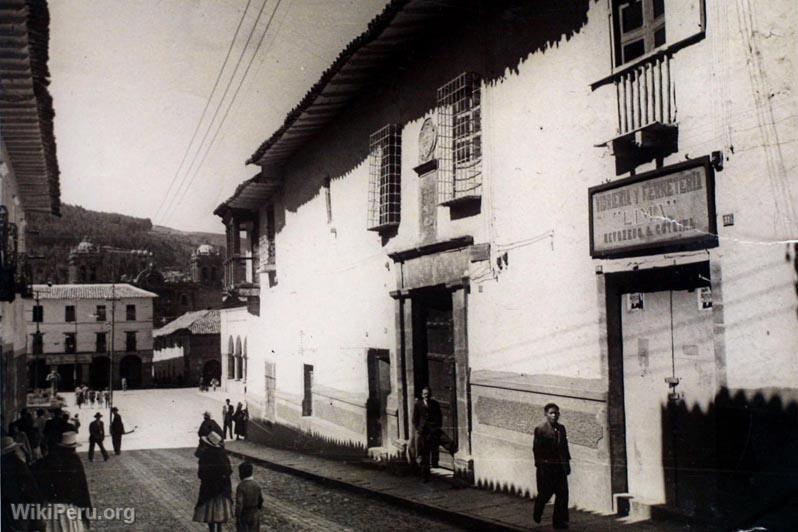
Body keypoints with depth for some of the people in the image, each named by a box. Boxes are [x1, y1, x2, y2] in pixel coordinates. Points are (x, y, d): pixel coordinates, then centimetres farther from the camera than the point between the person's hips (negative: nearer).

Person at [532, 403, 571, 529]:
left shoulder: (561, 428, 10)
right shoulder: (540, 429, -7)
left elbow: (565, 447, 15)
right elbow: (536, 449, -9)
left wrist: (567, 462, 12)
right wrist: (539, 465, -12)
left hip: (560, 466, 5)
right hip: (545, 466, -5)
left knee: (562, 493, 0)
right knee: (545, 493, 4)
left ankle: (559, 520, 9)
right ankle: (537, 513, 32)